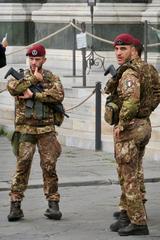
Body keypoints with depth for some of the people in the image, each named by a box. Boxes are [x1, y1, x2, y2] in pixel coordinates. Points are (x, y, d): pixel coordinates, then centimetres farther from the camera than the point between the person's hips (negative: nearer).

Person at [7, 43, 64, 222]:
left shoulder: (52, 78, 7)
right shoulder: (20, 77, 8)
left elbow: (58, 95, -13)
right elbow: (12, 88, -16)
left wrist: (34, 95, -16)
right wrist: (33, 79, -13)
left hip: (46, 130, 0)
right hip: (25, 130, 0)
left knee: (49, 166, 0)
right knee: (22, 166, -4)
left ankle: (53, 205, 5)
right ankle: (15, 205, -1)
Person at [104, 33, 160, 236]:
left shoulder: (129, 73, -19)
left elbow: (131, 100, -32)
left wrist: (121, 124, -22)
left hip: (129, 127, -10)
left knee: (129, 176, -4)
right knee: (133, 173, 17)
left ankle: (138, 222, -3)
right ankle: (126, 215, 26)